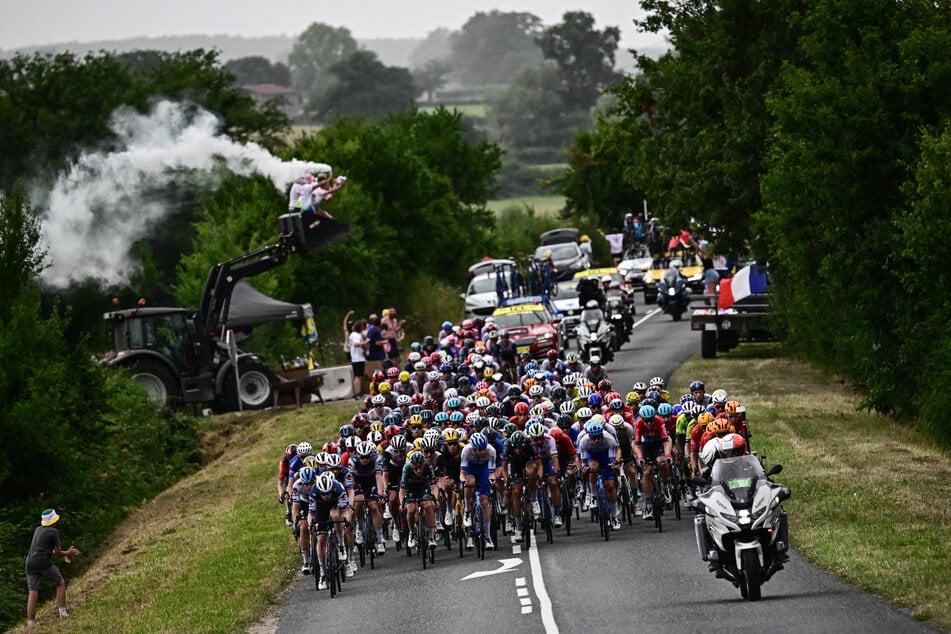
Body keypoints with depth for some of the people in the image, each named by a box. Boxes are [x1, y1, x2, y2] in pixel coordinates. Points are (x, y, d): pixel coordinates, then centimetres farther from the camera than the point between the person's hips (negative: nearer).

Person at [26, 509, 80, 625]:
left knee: (33, 593, 3)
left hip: (30, 564, 6)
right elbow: (57, 552, 0)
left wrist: (63, 555, 33)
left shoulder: (38, 530, 21)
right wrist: (68, 553, 20)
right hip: (44, 563, -6)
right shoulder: (54, 532, -2)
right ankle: (62, 612, 6)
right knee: (60, 583, 14)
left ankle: (30, 622, -4)